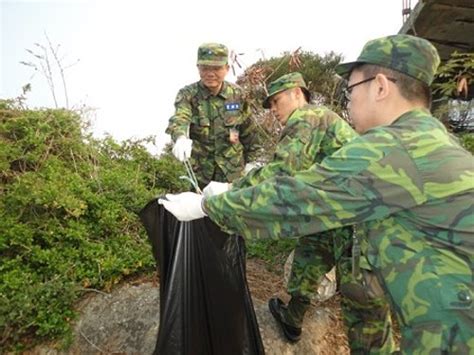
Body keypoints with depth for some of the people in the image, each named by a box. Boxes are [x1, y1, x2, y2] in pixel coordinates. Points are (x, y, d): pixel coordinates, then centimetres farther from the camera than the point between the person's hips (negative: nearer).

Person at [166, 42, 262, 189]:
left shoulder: (237, 94, -4)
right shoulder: (188, 94, -11)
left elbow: (248, 130, 5)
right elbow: (179, 118, -32)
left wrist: (250, 160, 6)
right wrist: (181, 138, -54)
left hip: (232, 170, 1)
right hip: (199, 171, -1)